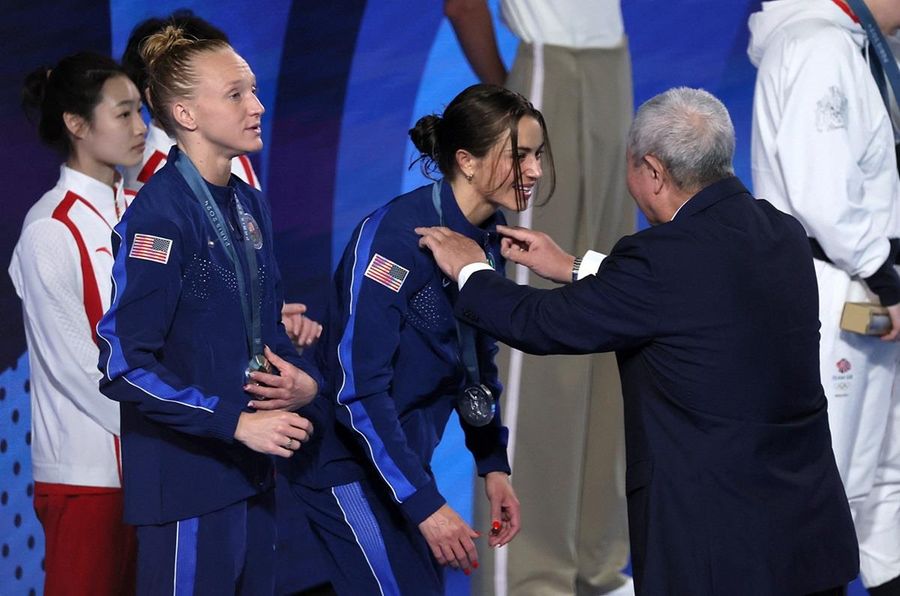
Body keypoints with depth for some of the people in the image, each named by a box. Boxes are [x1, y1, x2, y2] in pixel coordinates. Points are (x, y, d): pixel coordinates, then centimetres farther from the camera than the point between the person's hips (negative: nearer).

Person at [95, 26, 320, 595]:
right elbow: (125, 365, -21)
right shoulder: (158, 217, -16)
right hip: (187, 482, -8)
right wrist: (235, 421, -21)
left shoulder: (249, 204, 10)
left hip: (249, 470, 8)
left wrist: (305, 379, 0)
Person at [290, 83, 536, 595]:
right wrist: (424, 504, -26)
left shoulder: (489, 237, 1)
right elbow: (358, 387, -25)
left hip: (404, 452, 8)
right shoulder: (394, 236, -23)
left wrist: (494, 465, 4)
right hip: (344, 457, -8)